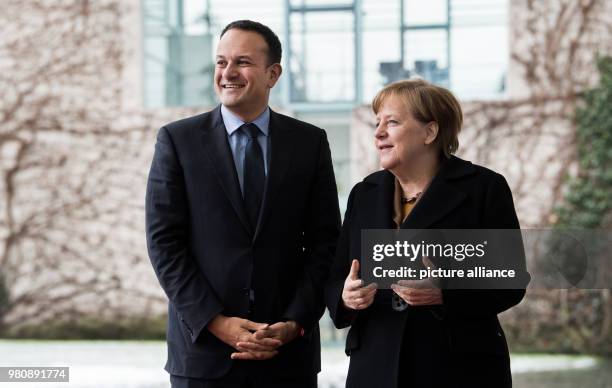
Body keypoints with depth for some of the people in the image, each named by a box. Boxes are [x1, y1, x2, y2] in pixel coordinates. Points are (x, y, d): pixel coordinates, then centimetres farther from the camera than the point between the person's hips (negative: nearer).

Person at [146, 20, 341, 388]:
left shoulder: (310, 142, 5)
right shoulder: (178, 139, 1)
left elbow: (324, 242, 4)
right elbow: (164, 242, -3)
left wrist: (296, 323, -9)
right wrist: (215, 322, -12)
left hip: (289, 350, 1)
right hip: (204, 348, -1)